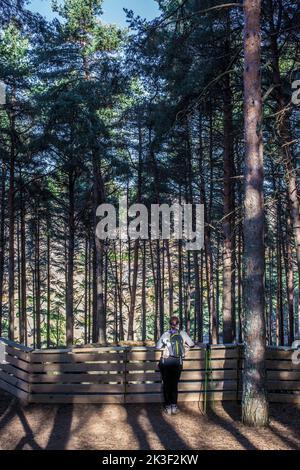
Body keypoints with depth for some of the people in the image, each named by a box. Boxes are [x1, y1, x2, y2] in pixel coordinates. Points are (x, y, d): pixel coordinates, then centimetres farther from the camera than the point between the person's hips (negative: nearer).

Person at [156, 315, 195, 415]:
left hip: (165, 361, 0)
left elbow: (158, 346, 5)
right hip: (177, 362, 0)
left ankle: (167, 407, 6)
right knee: (174, 384, 9)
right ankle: (174, 406, 4)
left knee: (166, 384, 7)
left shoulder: (165, 334, 6)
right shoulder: (182, 334, 6)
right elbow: (192, 344, 14)